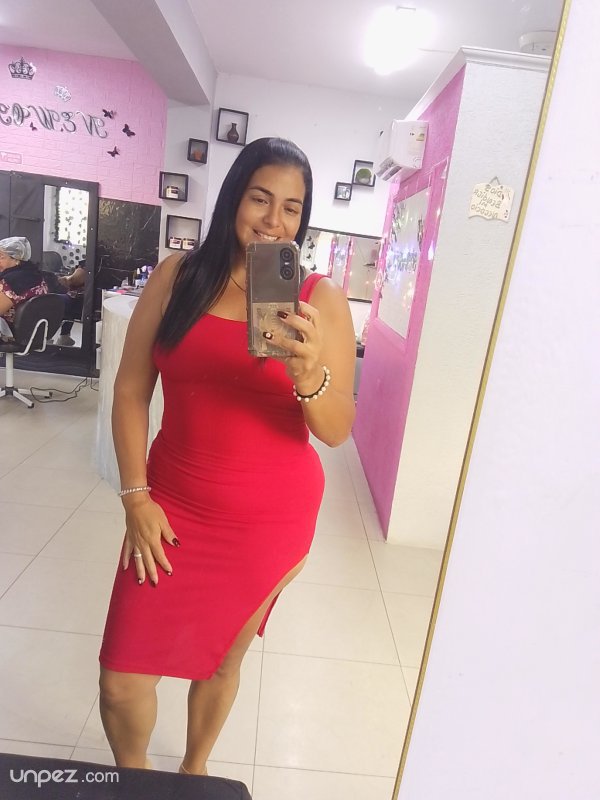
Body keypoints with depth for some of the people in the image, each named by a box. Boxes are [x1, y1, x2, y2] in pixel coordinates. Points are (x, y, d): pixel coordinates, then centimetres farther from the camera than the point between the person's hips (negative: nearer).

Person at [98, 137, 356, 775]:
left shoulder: (321, 300, -6)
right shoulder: (177, 276, -3)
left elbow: (337, 431, -10)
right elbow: (131, 390, 0)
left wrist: (310, 376, -31)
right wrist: (136, 496, -4)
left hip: (271, 517, 0)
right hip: (173, 505, 1)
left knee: (220, 659, 19)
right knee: (121, 681, 6)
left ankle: (193, 771, 53)